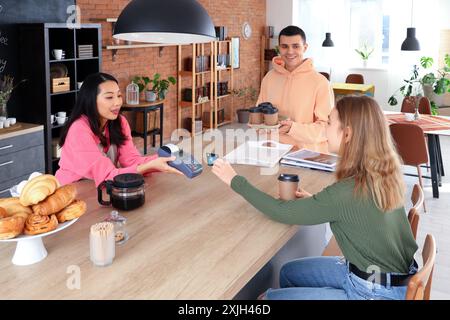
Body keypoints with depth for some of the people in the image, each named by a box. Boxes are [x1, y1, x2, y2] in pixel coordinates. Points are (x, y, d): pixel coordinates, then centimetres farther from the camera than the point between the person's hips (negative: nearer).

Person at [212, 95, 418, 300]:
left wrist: (236, 181, -10)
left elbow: (282, 212, -19)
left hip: (376, 291, -8)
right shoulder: (383, 174, -5)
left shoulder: (349, 191, -28)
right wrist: (314, 202, 1)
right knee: (289, 272, 19)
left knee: (271, 296, 0)